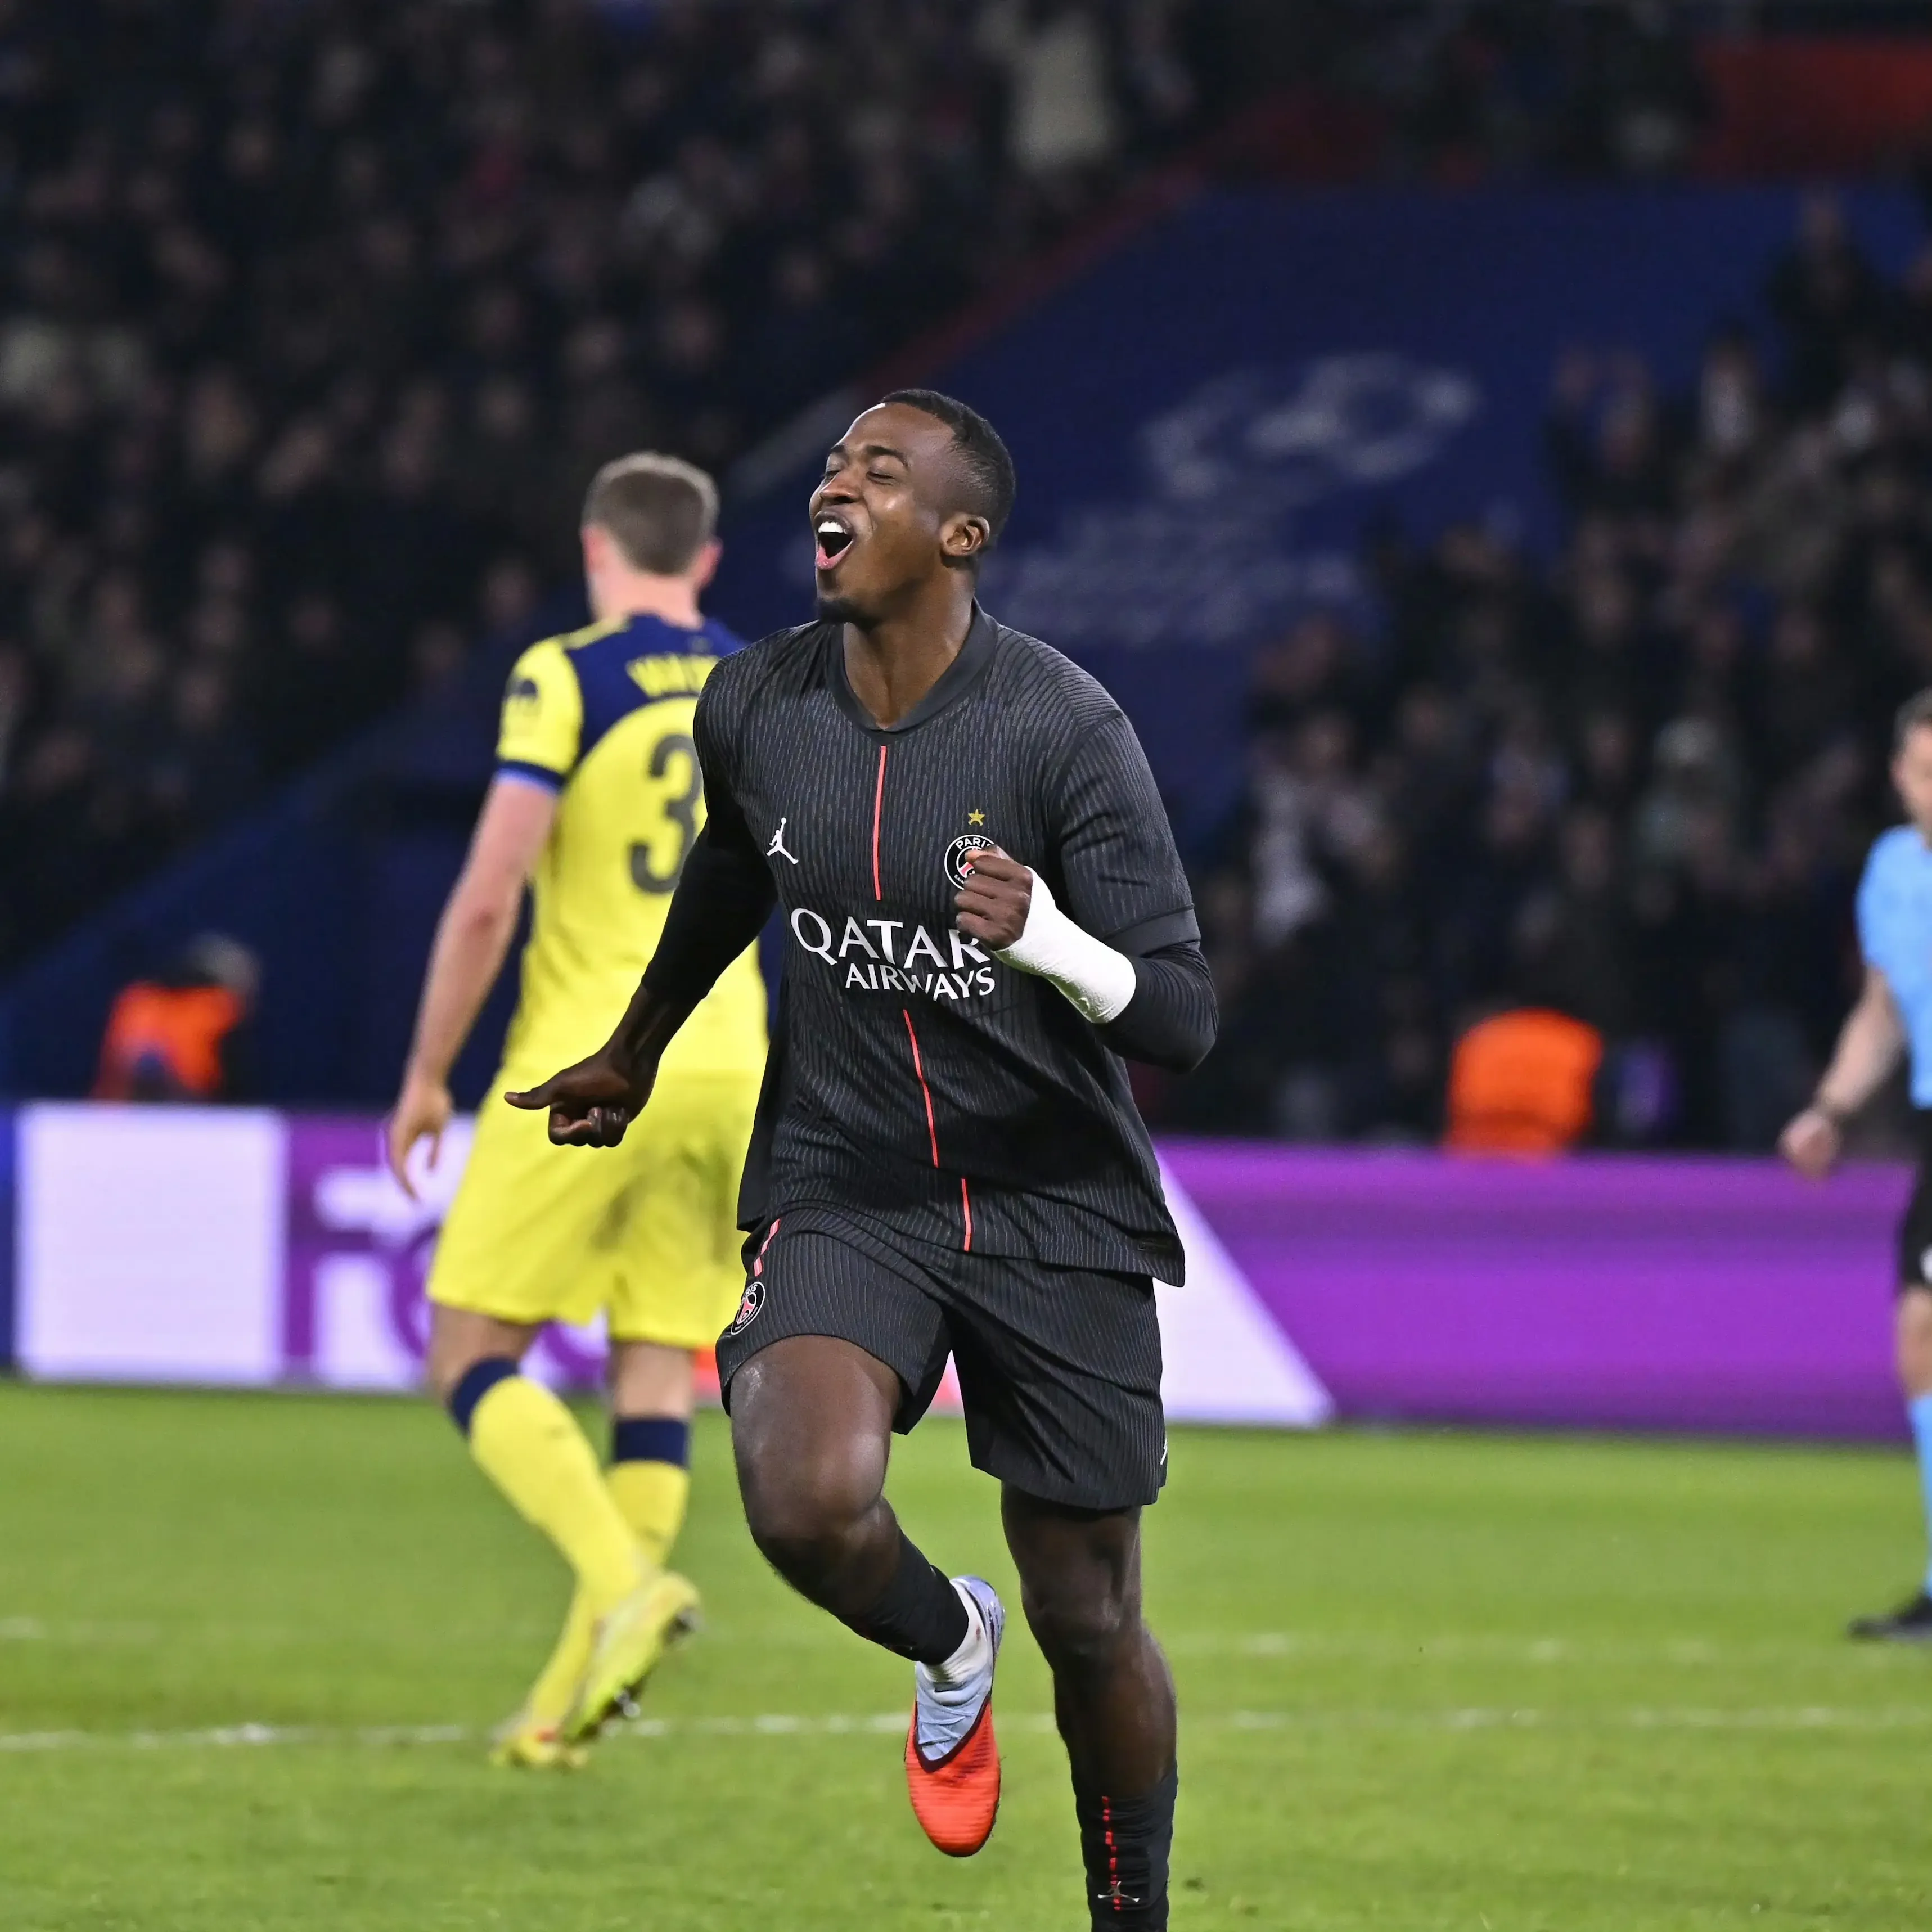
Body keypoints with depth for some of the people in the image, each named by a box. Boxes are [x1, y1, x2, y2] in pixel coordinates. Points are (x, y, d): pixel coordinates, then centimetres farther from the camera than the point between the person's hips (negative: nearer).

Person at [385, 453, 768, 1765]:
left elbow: (489, 895, -11)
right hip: (726, 1067, 5)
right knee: (659, 1367, 6)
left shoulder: (565, 679, -5)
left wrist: (427, 1076, -2)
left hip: (585, 1068, -5)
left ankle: (625, 1580, -20)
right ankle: (577, 1690, 3)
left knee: (473, 1353, 2)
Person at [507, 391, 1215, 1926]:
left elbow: (1183, 1021, -17)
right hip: (841, 1186, 2)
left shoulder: (1065, 728, -17)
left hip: (1056, 1206, -2)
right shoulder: (754, 706, -3)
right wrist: (638, 1050, 35)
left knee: (1090, 1627, 5)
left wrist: (1046, 941, -38)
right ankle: (949, 1647, 8)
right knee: (806, 1501, -27)